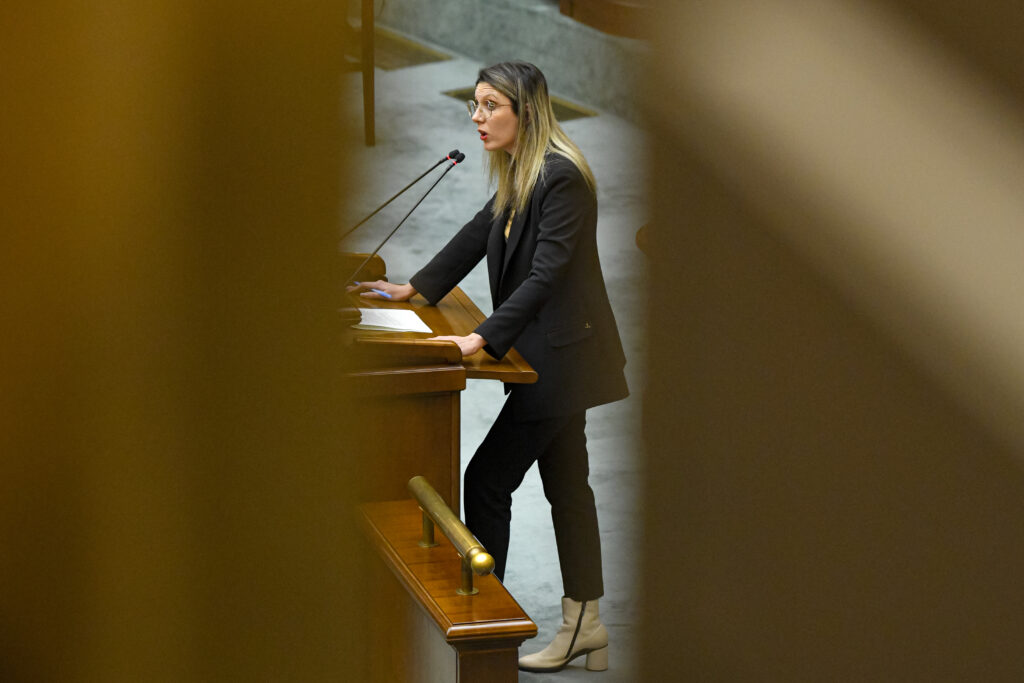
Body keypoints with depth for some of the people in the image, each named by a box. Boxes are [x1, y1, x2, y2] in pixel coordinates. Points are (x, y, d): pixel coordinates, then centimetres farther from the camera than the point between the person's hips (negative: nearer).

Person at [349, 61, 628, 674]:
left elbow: (545, 275, -27)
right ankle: (584, 625, 21)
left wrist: (484, 338, -33)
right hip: (553, 362, 10)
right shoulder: (520, 175, 9)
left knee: (486, 482, -6)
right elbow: (480, 234, 22)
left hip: (560, 359, -10)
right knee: (566, 485, 14)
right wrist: (416, 290, 27)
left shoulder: (561, 177, -21)